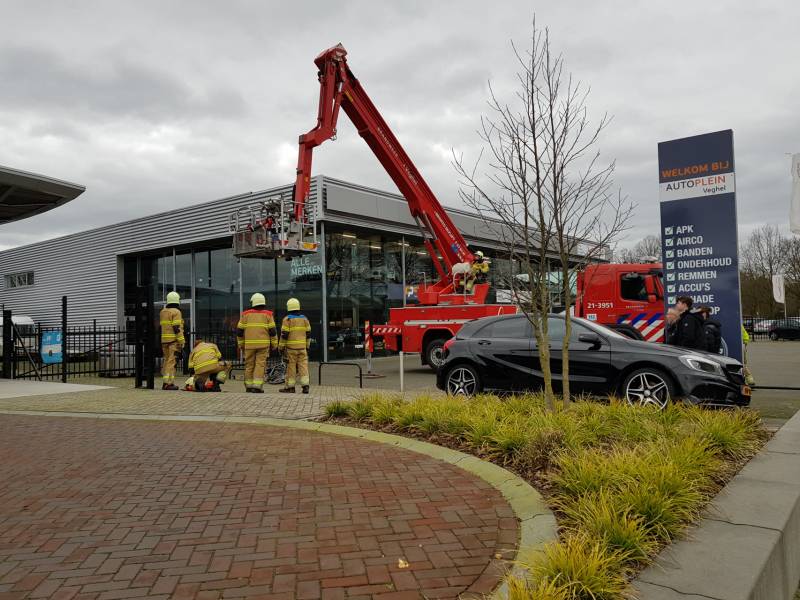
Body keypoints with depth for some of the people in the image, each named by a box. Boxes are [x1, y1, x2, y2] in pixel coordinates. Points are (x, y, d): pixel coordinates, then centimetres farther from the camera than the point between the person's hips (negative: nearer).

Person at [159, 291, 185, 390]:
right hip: (174, 340, -8)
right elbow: (177, 328, -16)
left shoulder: (162, 312, 15)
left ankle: (165, 382, 14)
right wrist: (181, 341, -14)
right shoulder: (176, 312, -9)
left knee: (166, 360, 13)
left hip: (164, 340, 8)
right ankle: (169, 383, -11)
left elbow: (160, 327, 18)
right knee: (172, 360, -8)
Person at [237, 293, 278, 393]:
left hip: (249, 344, 1)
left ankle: (249, 386, 15)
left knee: (249, 365, 10)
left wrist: (241, 344, 16)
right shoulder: (267, 315, 5)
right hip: (263, 344, -1)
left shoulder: (246, 314, 8)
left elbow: (239, 331, 7)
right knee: (260, 364, -3)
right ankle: (257, 386, -11)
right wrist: (274, 345, 7)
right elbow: (272, 331, 0)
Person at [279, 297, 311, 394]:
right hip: (302, 346, 4)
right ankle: (305, 386, -4)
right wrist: (307, 346, 18)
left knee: (291, 366, 1)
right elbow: (308, 333, 11)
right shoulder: (304, 319, 8)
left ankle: (290, 387, 7)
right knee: (303, 365, 3)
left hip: (291, 347, -4)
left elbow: (284, 334, -10)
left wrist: (281, 346, -3)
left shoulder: (287, 319, -6)